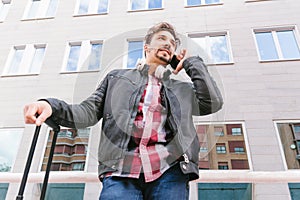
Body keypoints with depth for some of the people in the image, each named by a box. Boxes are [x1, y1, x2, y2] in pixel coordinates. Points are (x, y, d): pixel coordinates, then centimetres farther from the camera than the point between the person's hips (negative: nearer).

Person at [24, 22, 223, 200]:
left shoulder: (182, 89, 24)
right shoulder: (117, 77, 21)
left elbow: (212, 102, 7)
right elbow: (89, 111, 13)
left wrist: (191, 62, 18)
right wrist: (52, 106, -8)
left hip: (168, 170, 2)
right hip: (121, 171, -1)